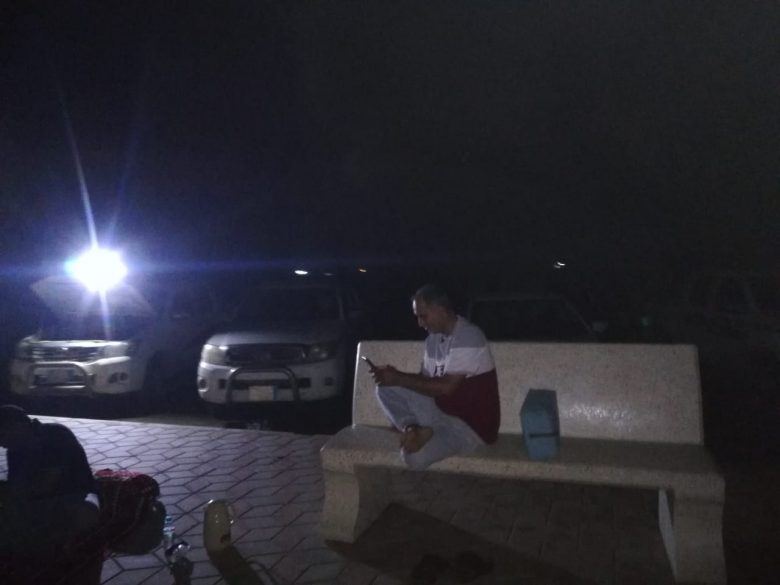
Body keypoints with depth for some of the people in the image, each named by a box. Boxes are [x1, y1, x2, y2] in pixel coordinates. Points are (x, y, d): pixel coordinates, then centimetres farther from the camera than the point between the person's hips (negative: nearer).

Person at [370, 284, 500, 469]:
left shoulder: (469, 337, -23)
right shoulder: (434, 338, 5)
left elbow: (446, 387, -27)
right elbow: (426, 380, 5)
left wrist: (399, 378, -23)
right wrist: (394, 376, -14)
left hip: (470, 424, -8)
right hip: (443, 410, 8)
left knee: (414, 455, -26)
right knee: (386, 388, -5)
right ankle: (418, 430, -14)